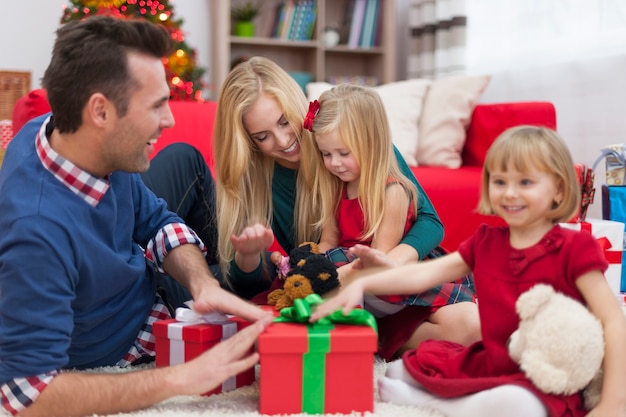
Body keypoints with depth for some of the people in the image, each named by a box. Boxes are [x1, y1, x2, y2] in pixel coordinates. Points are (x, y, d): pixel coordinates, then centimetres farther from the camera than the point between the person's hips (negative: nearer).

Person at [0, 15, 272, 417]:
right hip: (108, 366, -6)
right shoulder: (37, 229, -42)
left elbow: (154, 221, -4)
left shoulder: (105, 146, -19)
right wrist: (182, 378, -43)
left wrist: (203, 282, -25)